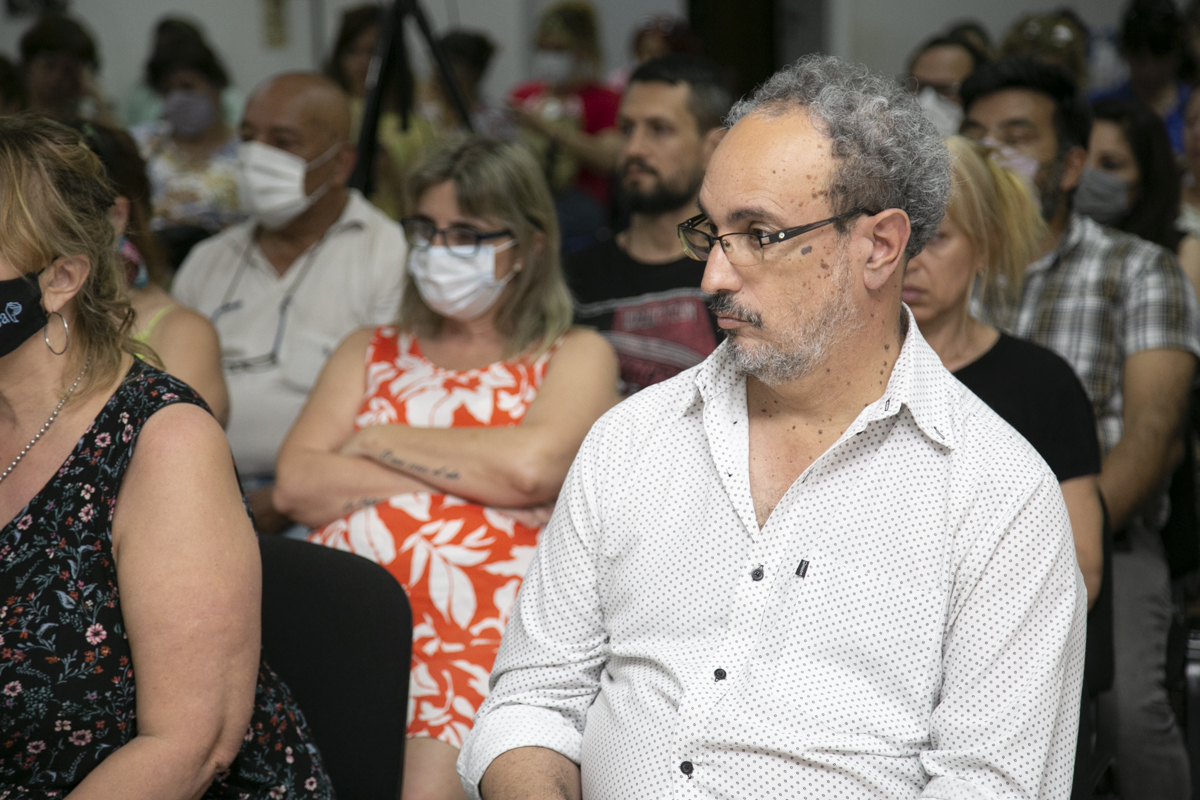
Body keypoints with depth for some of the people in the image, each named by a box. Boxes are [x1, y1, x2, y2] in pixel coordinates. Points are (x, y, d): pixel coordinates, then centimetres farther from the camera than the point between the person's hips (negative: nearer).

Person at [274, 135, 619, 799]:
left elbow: (533, 464, -6)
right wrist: (472, 475, 2)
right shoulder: (370, 352, 26)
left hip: (474, 629, -3)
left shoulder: (574, 357, 16)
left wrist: (378, 441, 5)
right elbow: (295, 485, 9)